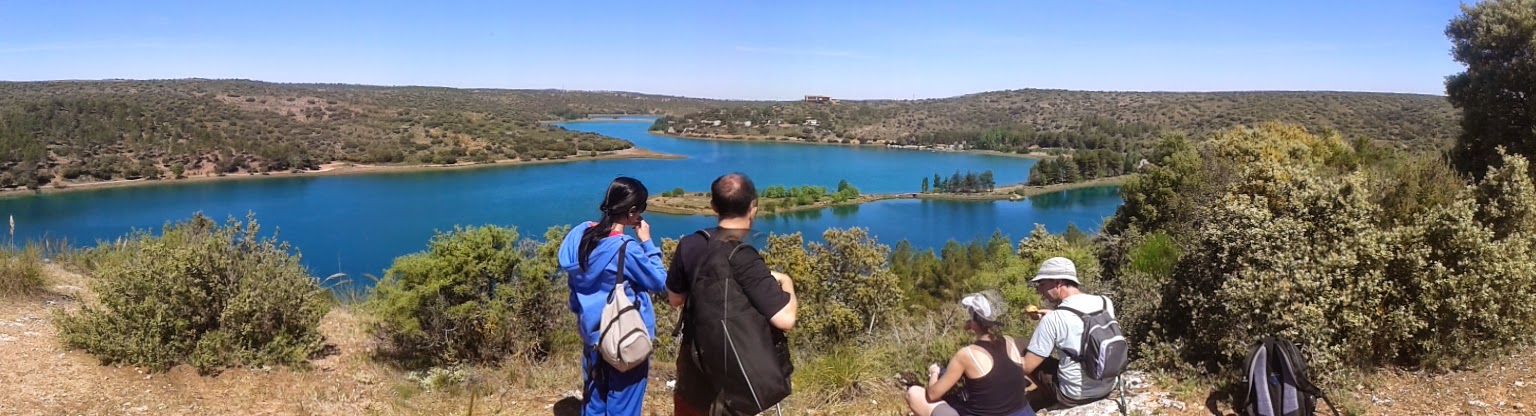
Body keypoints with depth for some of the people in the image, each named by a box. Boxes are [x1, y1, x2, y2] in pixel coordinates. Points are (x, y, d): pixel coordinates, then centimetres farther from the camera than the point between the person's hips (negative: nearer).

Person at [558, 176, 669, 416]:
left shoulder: (582, 235, -2)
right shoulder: (627, 249, -24)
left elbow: (575, 284, 9)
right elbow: (660, 282, -11)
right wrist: (647, 242, -7)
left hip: (592, 332, 7)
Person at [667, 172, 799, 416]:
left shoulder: (690, 245, -9)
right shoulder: (746, 259, -27)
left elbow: (675, 299, 5)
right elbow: (785, 319, -30)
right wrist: (786, 283, -12)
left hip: (696, 360, 5)